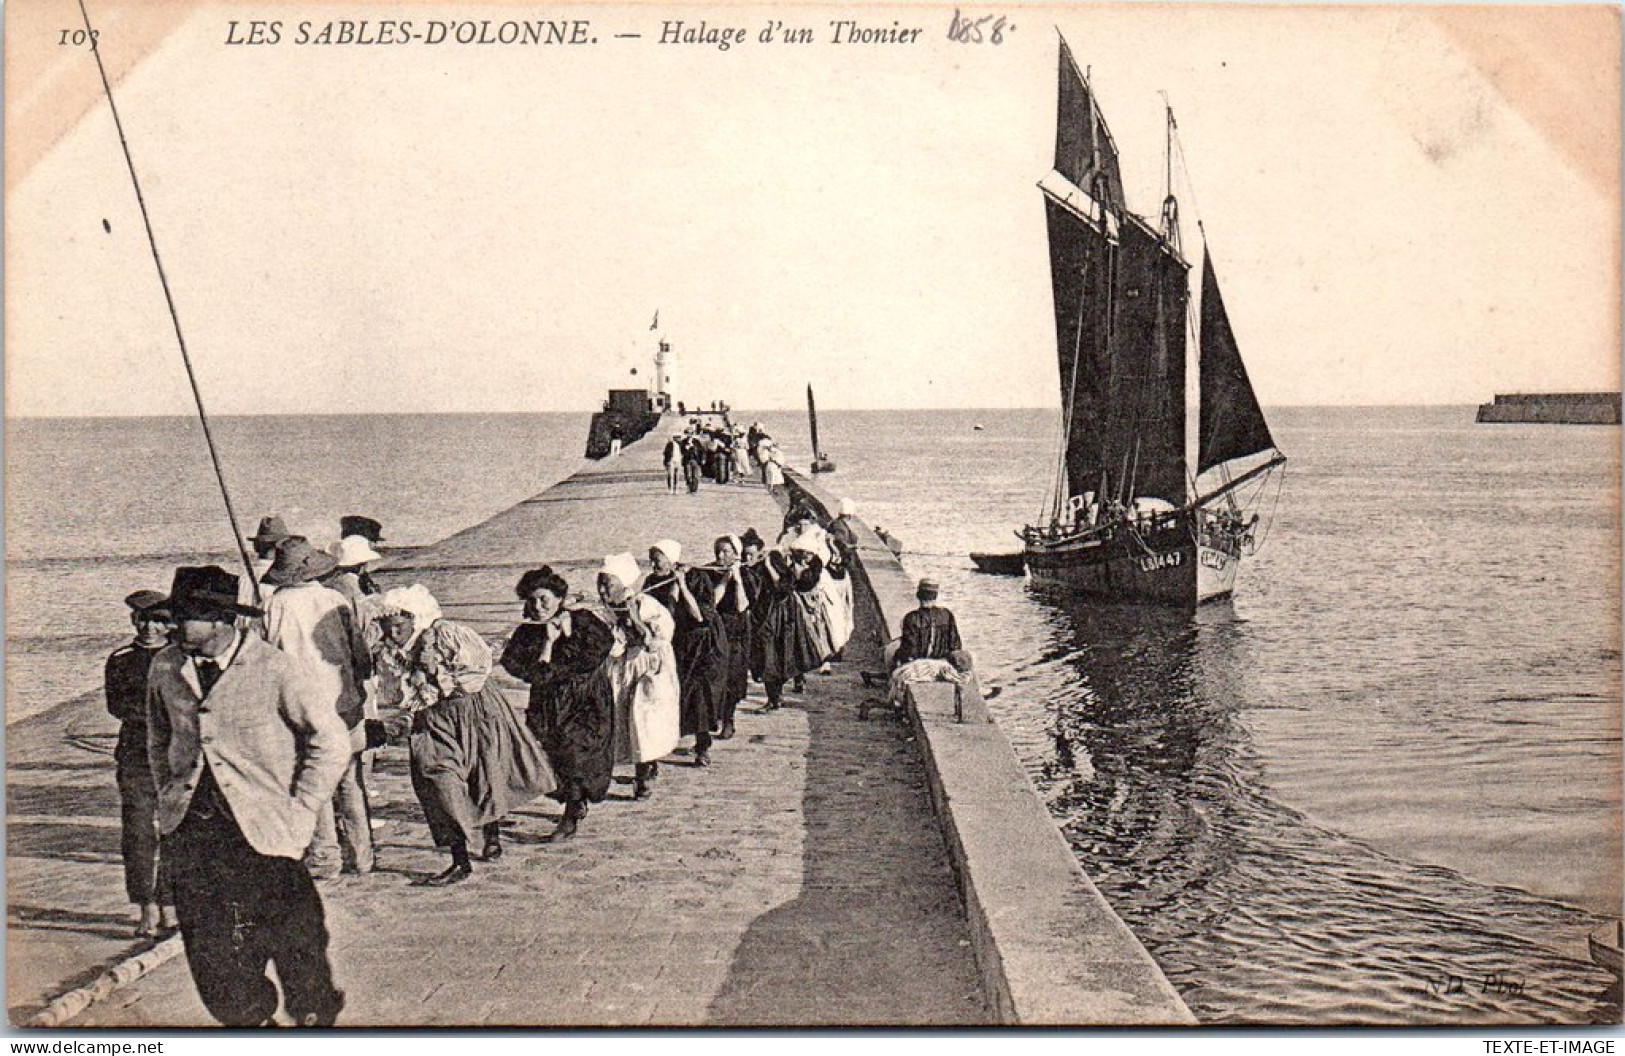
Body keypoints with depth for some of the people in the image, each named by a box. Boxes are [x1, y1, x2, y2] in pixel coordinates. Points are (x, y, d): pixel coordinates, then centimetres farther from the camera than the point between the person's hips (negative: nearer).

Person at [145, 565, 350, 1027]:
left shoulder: (275, 669, -13)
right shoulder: (164, 668, 3)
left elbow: (332, 740, -7)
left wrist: (298, 812, -8)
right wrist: (168, 796, 13)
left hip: (263, 832, -4)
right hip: (189, 831, 5)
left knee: (294, 942, 1)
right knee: (209, 948, 9)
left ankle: (315, 1018, 24)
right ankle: (247, 1019, 30)